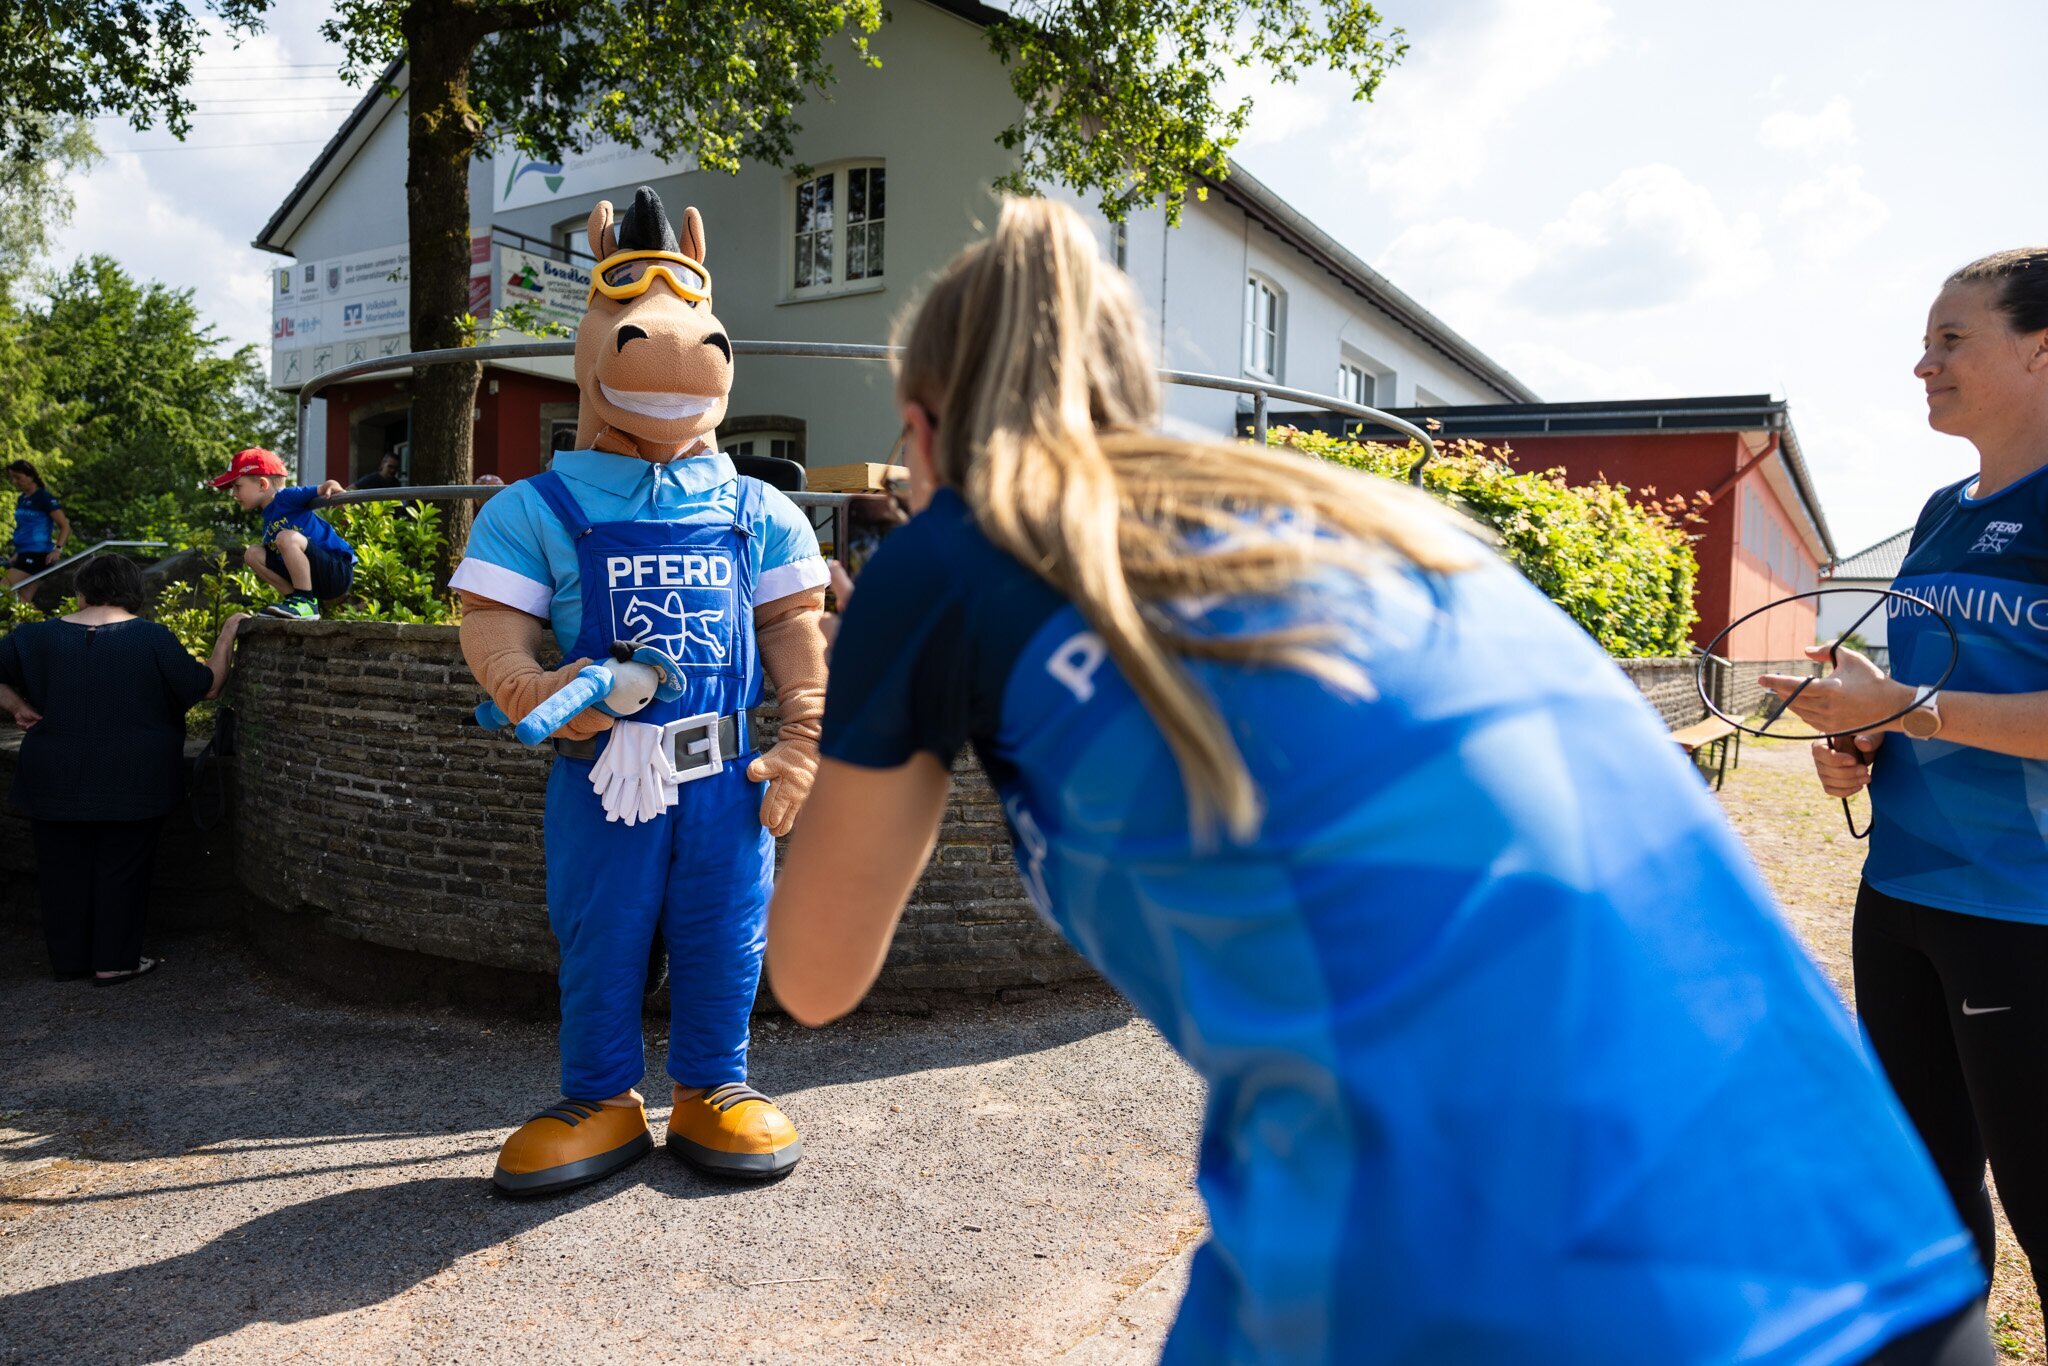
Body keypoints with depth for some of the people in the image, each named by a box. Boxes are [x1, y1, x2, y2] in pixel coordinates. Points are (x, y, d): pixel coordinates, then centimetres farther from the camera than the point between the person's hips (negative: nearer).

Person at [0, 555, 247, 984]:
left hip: (57, 783, 3)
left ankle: (68, 958, 24)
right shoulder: (152, 638, -10)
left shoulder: (40, 637, 0)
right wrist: (227, 634, 6)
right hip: (131, 783, -2)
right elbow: (207, 686, -4)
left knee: (64, 867, 15)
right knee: (121, 868, 8)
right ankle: (114, 961, 12)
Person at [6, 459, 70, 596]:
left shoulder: (45, 498, -8)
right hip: (24, 555, 9)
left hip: (38, 555, -9)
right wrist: (17, 554, 21)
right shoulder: (22, 499, 16)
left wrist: (57, 549, -23)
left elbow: (65, 526, -12)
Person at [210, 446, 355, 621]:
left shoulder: (285, 497, -6)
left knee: (286, 538, -29)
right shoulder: (267, 521, 20)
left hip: (339, 572, -9)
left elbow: (329, 487, -12)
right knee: (252, 554, 6)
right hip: (314, 583, 9)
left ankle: (307, 604, -21)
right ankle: (295, 597, 1)